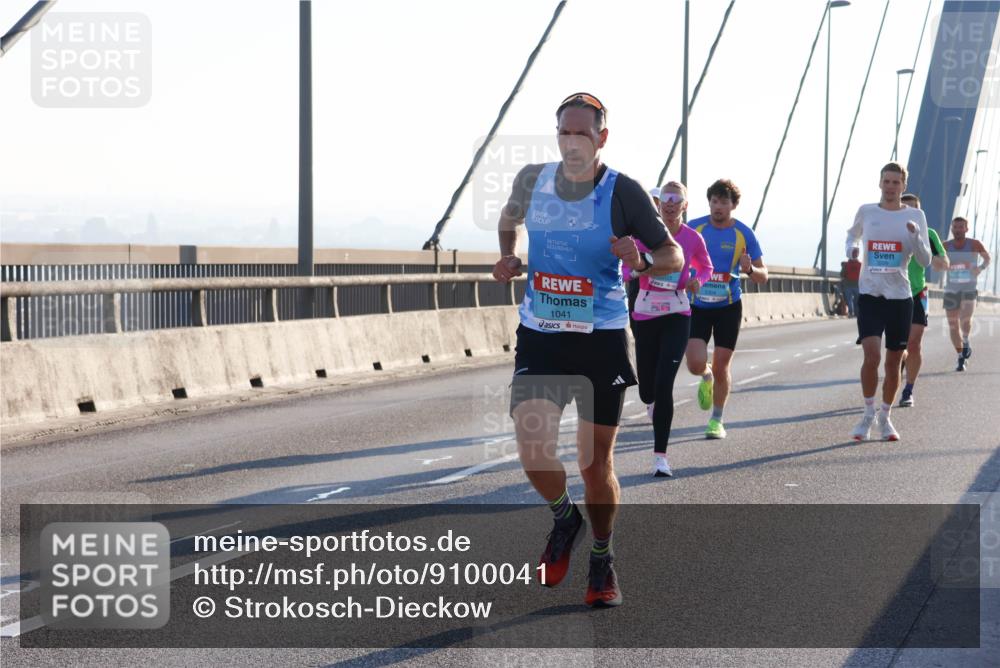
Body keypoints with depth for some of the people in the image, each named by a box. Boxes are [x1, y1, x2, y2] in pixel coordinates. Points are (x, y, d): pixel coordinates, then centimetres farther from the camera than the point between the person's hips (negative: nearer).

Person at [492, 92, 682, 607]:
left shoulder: (623, 193, -9)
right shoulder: (532, 179, 1)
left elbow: (675, 256, -5)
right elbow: (509, 217, 24)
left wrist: (642, 259, -26)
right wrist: (508, 258, 6)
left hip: (601, 339, -2)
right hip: (538, 335, 2)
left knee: (596, 460, 4)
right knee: (532, 450, -11)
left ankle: (602, 559, 25)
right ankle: (564, 518, 21)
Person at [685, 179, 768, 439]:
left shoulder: (744, 234, -5)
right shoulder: (693, 228, -4)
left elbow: (763, 277, -3)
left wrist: (750, 269, -25)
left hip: (728, 307, 0)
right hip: (697, 306, 0)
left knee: (721, 367, 2)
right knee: (696, 365, -12)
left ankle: (717, 420, 21)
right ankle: (706, 377, 26)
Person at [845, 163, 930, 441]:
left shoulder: (915, 216, 1)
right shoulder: (866, 211, 3)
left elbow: (925, 261, -1)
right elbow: (853, 235, 25)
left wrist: (915, 235, -18)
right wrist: (851, 252, 4)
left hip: (900, 297, 1)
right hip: (870, 295, -1)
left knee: (893, 363, 8)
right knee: (872, 356, -17)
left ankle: (885, 418, 25)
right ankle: (868, 414, 1)